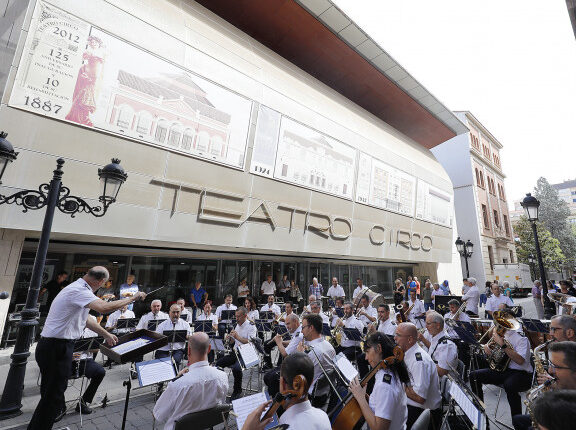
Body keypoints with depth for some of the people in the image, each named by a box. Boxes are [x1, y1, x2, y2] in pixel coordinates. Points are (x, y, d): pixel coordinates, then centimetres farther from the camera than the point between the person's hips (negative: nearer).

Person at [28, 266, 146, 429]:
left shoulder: (77, 288, 11)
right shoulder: (78, 290, -23)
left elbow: (85, 319, 20)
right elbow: (104, 308, -38)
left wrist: (106, 334, 23)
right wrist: (133, 298, -26)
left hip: (55, 347, 10)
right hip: (56, 348, -10)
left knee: (52, 393, 23)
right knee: (52, 396, 3)